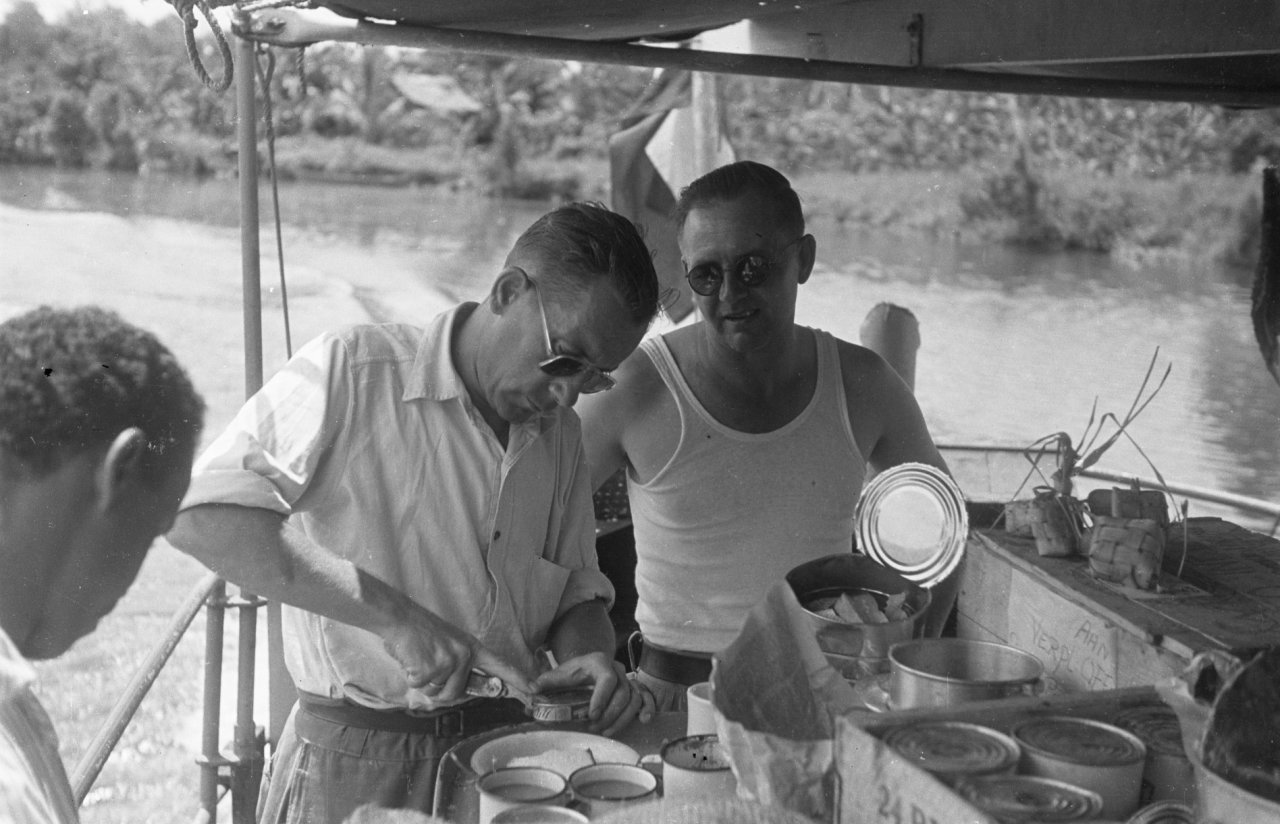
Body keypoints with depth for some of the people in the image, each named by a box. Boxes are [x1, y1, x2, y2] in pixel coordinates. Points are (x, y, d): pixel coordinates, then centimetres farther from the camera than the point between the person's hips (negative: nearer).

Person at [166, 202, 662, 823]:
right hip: (357, 765, -5)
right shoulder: (351, 374, -15)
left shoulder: (560, 432, 7)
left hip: (506, 753, 6)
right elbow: (199, 517, -25)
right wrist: (390, 614, -30)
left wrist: (588, 656, -11)